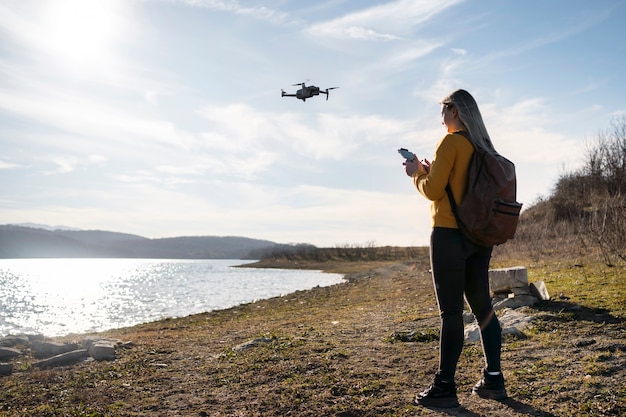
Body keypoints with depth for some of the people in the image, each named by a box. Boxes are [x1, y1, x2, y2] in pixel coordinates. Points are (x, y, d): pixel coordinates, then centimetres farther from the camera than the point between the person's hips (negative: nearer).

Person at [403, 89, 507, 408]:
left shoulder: (451, 142, -9)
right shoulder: (483, 147, 14)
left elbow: (433, 191, -12)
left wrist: (416, 173, 6)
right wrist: (430, 171, 18)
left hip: (450, 235, -8)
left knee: (451, 311, -5)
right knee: (482, 306, 12)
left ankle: (445, 387, 2)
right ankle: (493, 379, 19)